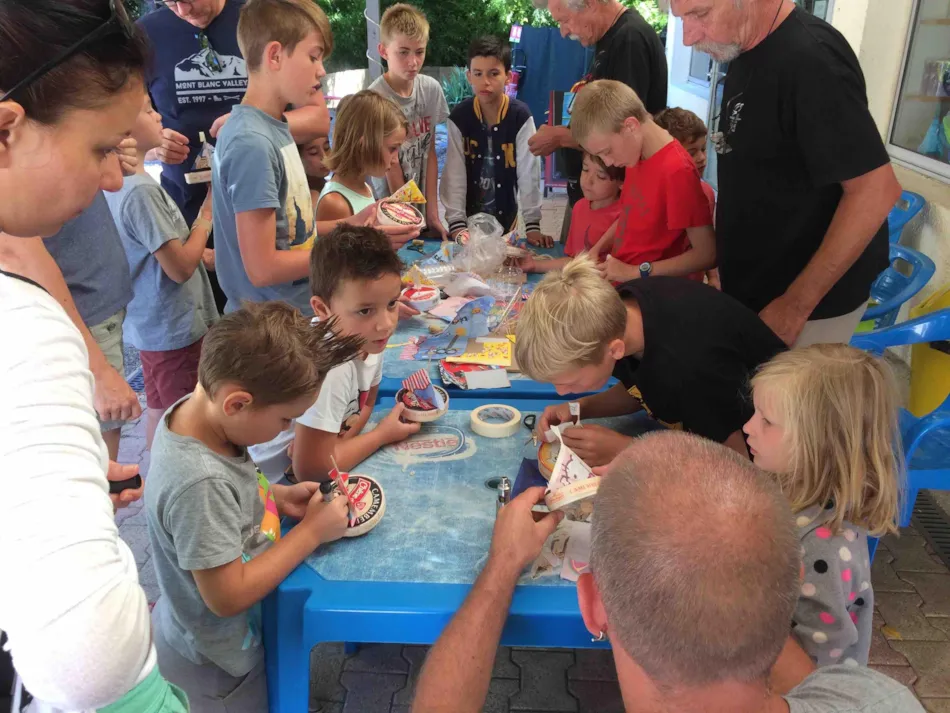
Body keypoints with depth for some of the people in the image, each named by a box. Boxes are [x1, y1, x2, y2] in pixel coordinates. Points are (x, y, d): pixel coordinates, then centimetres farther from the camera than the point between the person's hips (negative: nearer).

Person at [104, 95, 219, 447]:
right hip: (174, 329, -9)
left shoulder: (119, 184, 5)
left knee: (159, 414, 22)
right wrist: (206, 217, -9)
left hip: (151, 325, 9)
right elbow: (180, 268, -21)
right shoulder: (141, 190, -23)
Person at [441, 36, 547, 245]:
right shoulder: (459, 117, -12)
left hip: (505, 215, 0)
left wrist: (533, 225, -19)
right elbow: (454, 174, -14)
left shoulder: (520, 116, -14)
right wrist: (456, 224, -21)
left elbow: (529, 172, -15)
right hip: (469, 215, 0)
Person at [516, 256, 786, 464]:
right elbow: (639, 391, 1)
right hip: (699, 430, 6)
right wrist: (580, 408, -16)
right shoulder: (617, 306, -20)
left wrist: (624, 450, -27)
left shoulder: (688, 365, -41)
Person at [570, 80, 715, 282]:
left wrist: (635, 272, -18)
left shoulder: (677, 171, -20)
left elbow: (707, 254, -19)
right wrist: (596, 250, 3)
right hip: (623, 286, 7)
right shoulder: (637, 156, 4)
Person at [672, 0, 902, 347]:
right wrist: (721, 262, 12)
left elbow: (876, 190, -24)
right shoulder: (746, 53, 4)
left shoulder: (810, 57, -23)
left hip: (809, 302, -8)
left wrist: (795, 306, -21)